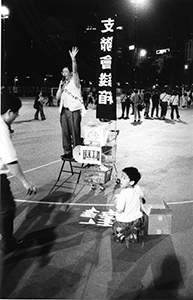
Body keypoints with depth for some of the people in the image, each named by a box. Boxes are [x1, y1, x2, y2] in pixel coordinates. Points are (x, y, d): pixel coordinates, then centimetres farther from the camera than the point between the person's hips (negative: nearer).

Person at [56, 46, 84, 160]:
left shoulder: (74, 81, 3)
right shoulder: (63, 84, 19)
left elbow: (75, 71, -16)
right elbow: (57, 97, 13)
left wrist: (73, 59, -27)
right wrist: (61, 87, 2)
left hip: (74, 111, -6)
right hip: (64, 111, 6)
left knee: (75, 133, -6)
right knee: (65, 133, 8)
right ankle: (67, 152, 16)